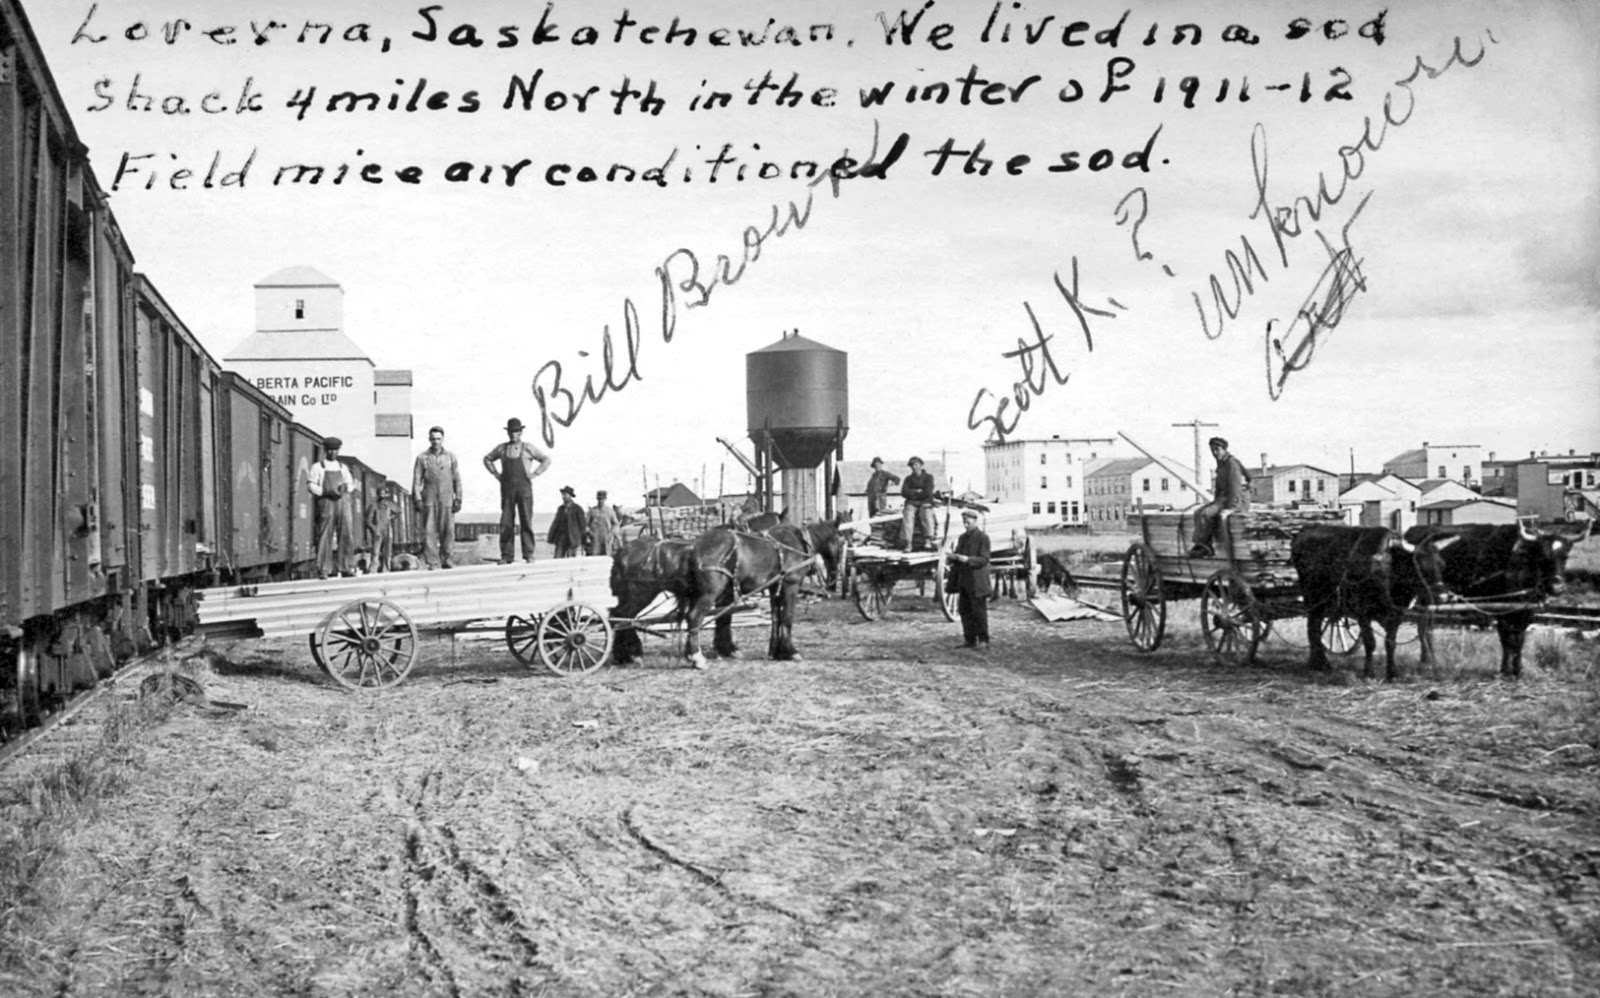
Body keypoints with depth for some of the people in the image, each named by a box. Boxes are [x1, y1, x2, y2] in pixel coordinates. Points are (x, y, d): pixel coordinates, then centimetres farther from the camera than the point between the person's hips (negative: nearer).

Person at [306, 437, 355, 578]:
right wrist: (327, 492, -13)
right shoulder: (317, 467, 7)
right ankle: (323, 569, -5)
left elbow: (350, 485, 20)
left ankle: (346, 567, -1)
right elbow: (310, 485, 0)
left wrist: (345, 487, -5)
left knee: (347, 534, -5)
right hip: (326, 502, -3)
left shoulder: (343, 467, 19)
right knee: (325, 536, -7)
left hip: (343, 502, 3)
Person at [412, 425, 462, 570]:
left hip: (447, 500, 1)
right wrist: (417, 500, -3)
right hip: (429, 500, -1)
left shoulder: (450, 457, 9)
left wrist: (458, 499, 4)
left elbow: (457, 479, 10)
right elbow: (417, 480, 5)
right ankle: (432, 562, -2)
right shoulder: (422, 458, 6)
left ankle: (448, 560, 7)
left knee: (448, 531, -1)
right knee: (429, 531, -4)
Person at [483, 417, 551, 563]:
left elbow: (546, 460, 4)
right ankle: (507, 556, 2)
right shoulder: (501, 448, 9)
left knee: (526, 522, -4)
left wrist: (534, 474, -3)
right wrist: (496, 474, 11)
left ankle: (528, 554, -1)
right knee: (506, 523, -1)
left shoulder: (527, 448, 1)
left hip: (524, 487, -2)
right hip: (507, 489, 2)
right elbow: (487, 459, 24)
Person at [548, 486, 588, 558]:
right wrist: (551, 539, 5)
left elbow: (582, 525, -3)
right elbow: (556, 523, 12)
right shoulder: (560, 508, 12)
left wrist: (582, 543, -5)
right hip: (561, 538, 5)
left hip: (572, 540, -5)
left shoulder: (578, 509, -4)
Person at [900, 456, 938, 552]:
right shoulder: (908, 478, 20)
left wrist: (912, 494, 0)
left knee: (927, 515, -36)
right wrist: (917, 492, -6)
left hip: (925, 502, -2)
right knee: (907, 515, -31)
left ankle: (931, 540, -47)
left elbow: (928, 492, -5)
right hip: (912, 503, 2)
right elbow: (904, 492, 6)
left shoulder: (928, 477, 9)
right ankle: (906, 543, -40)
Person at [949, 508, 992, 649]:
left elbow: (984, 559, -13)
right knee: (965, 611, 7)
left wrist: (967, 559, -26)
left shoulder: (983, 538, -7)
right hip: (963, 581, 7)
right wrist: (954, 557, 1)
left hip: (977, 582, -7)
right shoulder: (962, 537, 15)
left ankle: (983, 640, 3)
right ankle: (970, 640, 13)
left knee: (979, 611, -4)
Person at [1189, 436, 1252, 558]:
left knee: (1206, 514, -24)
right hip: (1225, 498, 10)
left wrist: (1230, 508, -27)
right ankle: (1207, 548, -13)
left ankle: (1199, 545, -12)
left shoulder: (1232, 463, -15)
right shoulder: (1221, 464, 15)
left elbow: (1235, 486, -22)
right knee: (1198, 513, -6)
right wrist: (1215, 502, 12)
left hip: (1238, 501, -10)